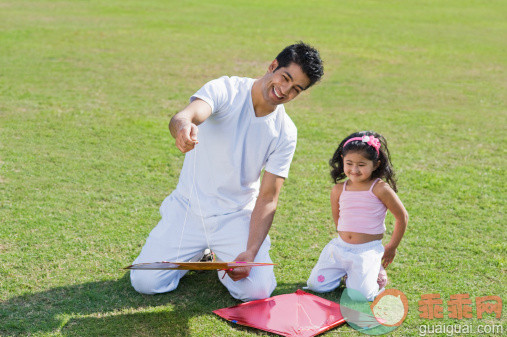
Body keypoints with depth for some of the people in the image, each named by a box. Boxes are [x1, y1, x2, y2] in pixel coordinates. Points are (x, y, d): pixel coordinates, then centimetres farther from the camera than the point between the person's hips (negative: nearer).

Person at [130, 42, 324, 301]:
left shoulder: (285, 133, -7)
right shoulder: (226, 90, -15)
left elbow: (267, 198, -8)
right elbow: (187, 115, -37)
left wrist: (250, 253, -20)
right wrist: (182, 125, -63)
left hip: (237, 216, 1)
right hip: (188, 208, -1)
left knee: (258, 290, -17)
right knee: (145, 282, -10)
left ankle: (222, 254, 16)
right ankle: (199, 251, 20)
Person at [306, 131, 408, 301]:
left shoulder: (380, 189, -12)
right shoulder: (338, 190, 0)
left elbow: (402, 217, -1)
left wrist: (392, 247, 6)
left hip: (368, 251, -4)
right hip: (339, 247, 4)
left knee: (361, 295, -17)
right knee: (316, 285, -3)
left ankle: (376, 270, 15)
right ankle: (345, 271, 25)